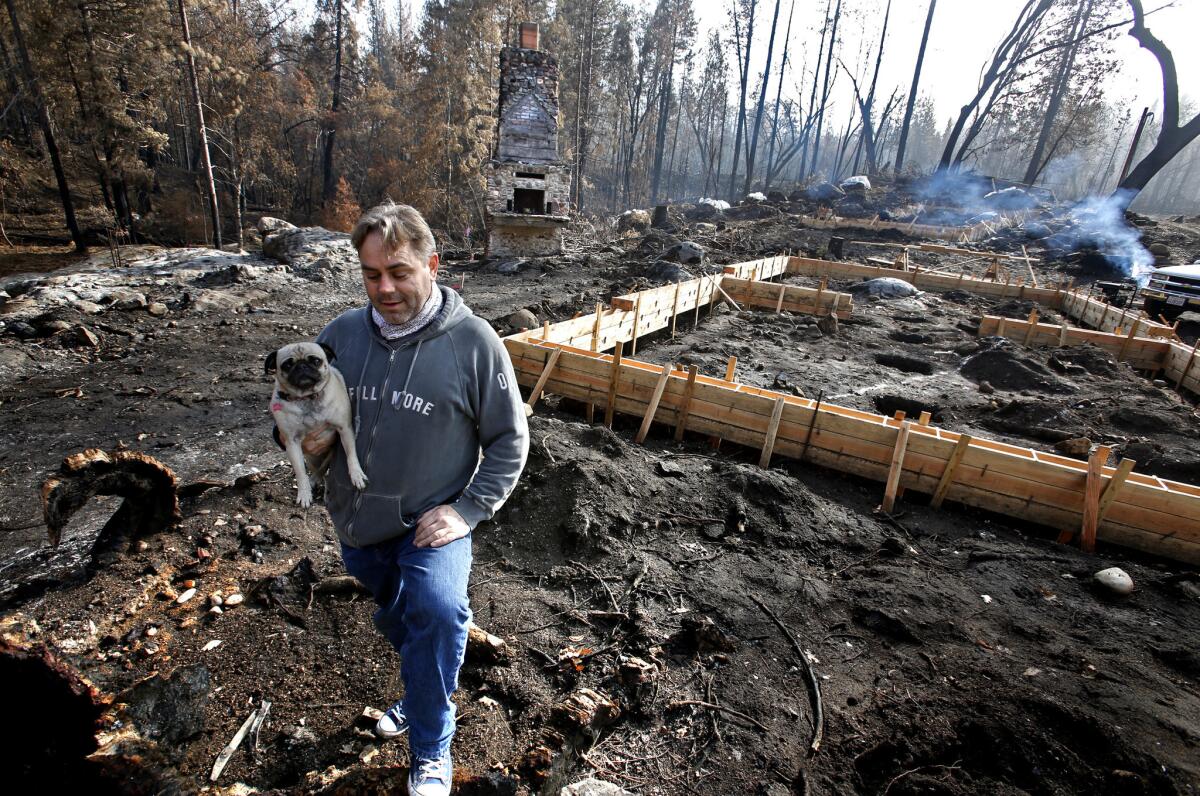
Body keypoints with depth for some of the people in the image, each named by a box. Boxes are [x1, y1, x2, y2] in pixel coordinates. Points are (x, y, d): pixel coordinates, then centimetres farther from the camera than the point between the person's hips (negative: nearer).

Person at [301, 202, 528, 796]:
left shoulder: (473, 341, -16)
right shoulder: (342, 333, -5)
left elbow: (509, 441, -9)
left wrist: (467, 510, -17)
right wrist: (304, 438, -14)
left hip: (430, 521, -5)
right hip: (356, 519, 5)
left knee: (436, 609, -28)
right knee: (394, 619, 23)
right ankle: (421, 695, 55)